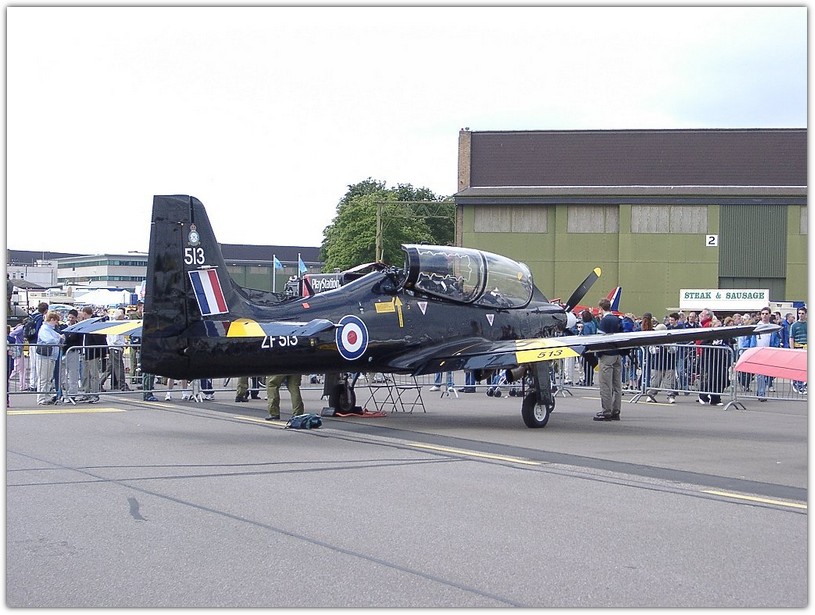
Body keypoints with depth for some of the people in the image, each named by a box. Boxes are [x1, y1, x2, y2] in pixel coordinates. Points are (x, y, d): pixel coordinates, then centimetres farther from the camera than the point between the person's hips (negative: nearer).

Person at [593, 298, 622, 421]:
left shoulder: (604, 321, -10)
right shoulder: (617, 320, 11)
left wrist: (598, 355, -7)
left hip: (607, 355, -8)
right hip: (618, 355, 8)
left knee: (606, 385, -4)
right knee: (617, 385, 8)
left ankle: (606, 412, -4)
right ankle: (616, 412, 11)